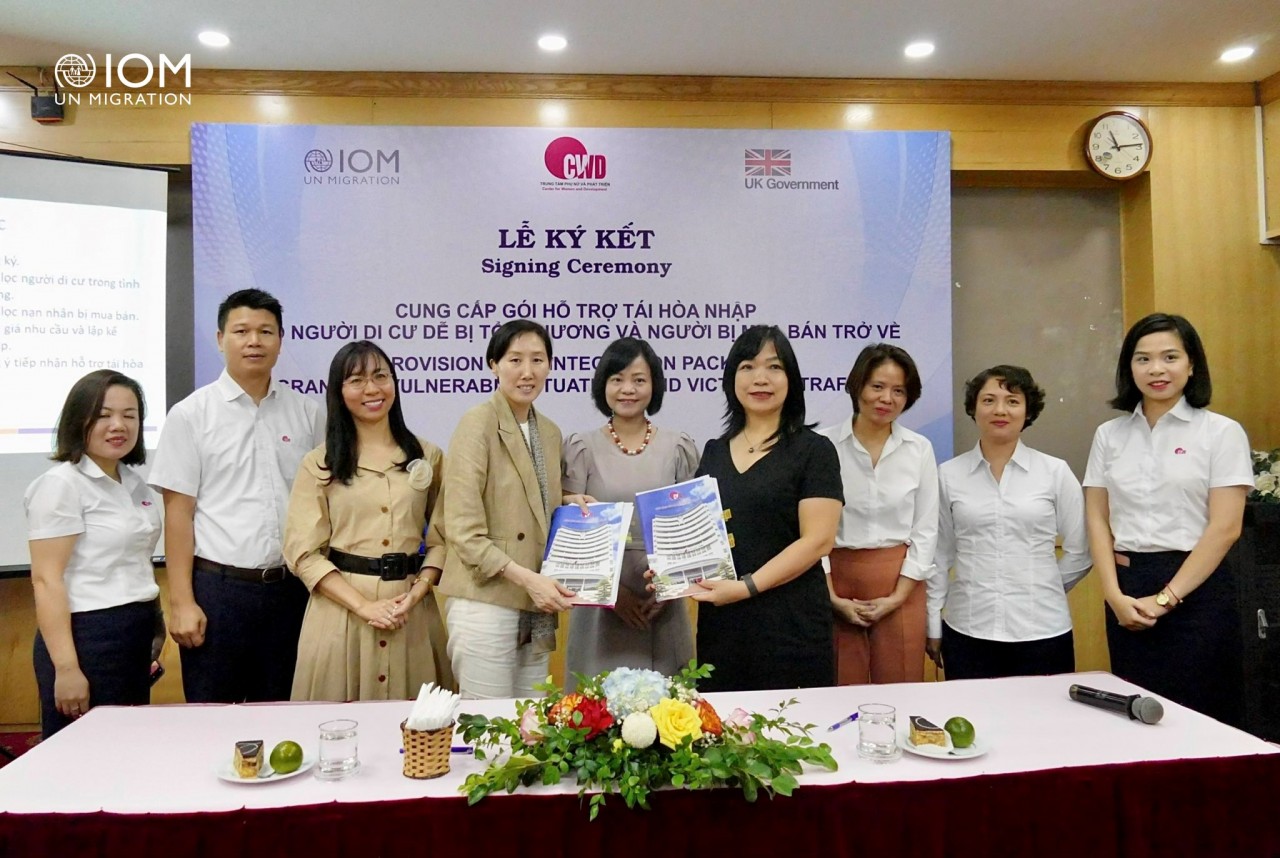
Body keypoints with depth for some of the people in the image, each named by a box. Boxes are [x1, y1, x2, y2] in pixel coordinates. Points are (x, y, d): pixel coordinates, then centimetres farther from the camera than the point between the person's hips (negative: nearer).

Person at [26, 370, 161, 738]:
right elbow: (46, 580, -15)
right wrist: (66, 668, -19)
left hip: (138, 635, 7)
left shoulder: (135, 483, 11)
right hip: (87, 636, -7)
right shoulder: (61, 484, -11)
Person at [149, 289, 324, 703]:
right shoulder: (190, 415, 0)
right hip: (217, 587, -2)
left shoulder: (307, 412, 6)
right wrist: (181, 602, -7)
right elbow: (178, 511, -3)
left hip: (291, 587, 3)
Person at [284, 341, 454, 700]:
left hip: (411, 609, 2)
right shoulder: (319, 464, 2)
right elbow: (303, 552, -4)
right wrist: (363, 605, -13)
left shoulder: (428, 456, 8)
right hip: (341, 607, -1)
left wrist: (418, 589, -10)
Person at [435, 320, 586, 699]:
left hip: (537, 608, 7)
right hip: (486, 601, -7)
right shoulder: (478, 422, -9)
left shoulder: (550, 432, 12)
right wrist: (526, 577, -22)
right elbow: (462, 529, -15)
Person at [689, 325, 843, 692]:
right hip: (720, 622, 4)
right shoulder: (714, 452, 13)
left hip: (791, 625, -4)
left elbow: (817, 541, -10)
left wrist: (746, 586, -17)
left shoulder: (813, 450, -2)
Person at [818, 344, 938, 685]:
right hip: (837, 580, -1)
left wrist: (898, 596, -3)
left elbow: (925, 531, 4)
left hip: (901, 585, 2)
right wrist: (831, 597, -7)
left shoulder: (920, 449, 3)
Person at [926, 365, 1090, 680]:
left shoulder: (1056, 472, 1)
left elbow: (1079, 551, 8)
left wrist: (1042, 589, 10)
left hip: (1042, 630, 0)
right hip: (967, 631, 0)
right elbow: (939, 555, 5)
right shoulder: (949, 474, 2)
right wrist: (933, 625, 6)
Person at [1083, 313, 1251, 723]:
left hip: (1196, 588, -3)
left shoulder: (1221, 432, -2)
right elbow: (1098, 520, 6)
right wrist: (1114, 594, -7)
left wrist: (1166, 598, -13)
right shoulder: (1109, 434, 8)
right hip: (1127, 591, 3)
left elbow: (1224, 528, -8)